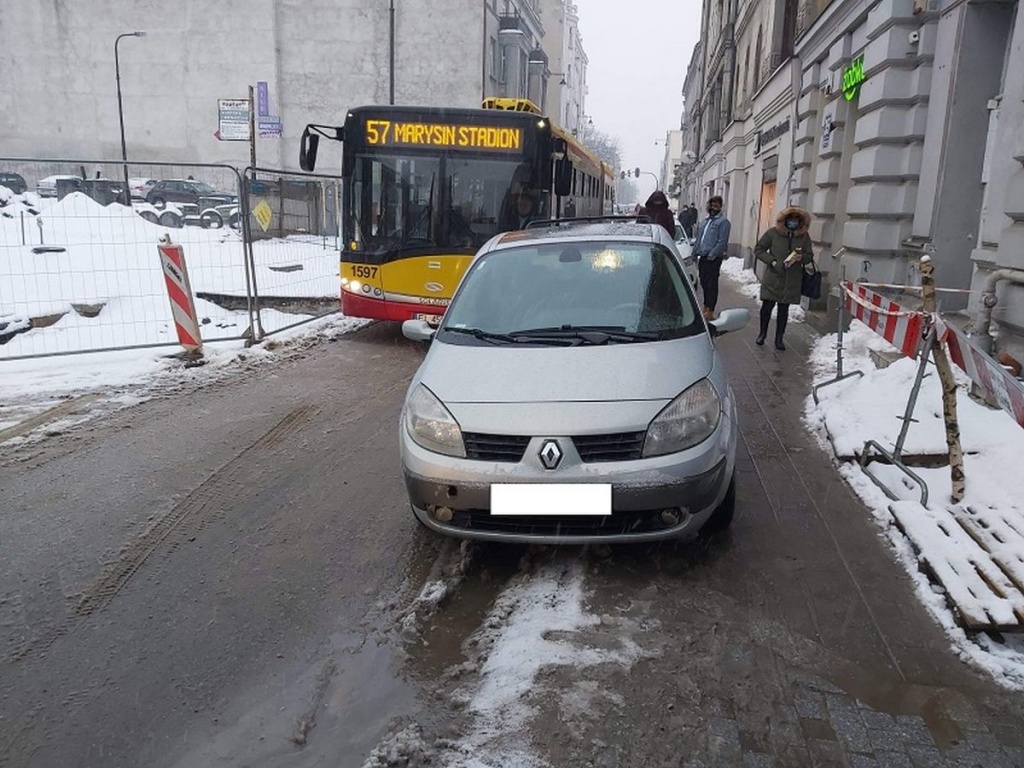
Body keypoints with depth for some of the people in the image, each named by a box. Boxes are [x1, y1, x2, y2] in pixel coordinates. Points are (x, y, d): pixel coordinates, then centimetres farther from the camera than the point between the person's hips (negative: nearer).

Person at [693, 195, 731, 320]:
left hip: (714, 259, -8)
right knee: (704, 283, 13)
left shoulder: (723, 222, -7)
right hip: (702, 257, 8)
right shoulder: (705, 221, 19)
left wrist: (712, 255, -19)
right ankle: (706, 307, 25)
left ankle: (710, 311, -4)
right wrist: (695, 252, 15)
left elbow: (722, 242, -15)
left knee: (712, 284, -6)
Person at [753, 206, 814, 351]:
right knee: (767, 306, 4)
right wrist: (772, 261, -13)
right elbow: (758, 249, -1)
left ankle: (779, 339, 20)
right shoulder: (773, 233, -6)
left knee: (784, 310, 9)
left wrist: (801, 257, -14)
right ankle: (762, 334, 24)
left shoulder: (804, 236, 0)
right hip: (772, 278, -2)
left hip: (791, 282, 2)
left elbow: (810, 256, 9)